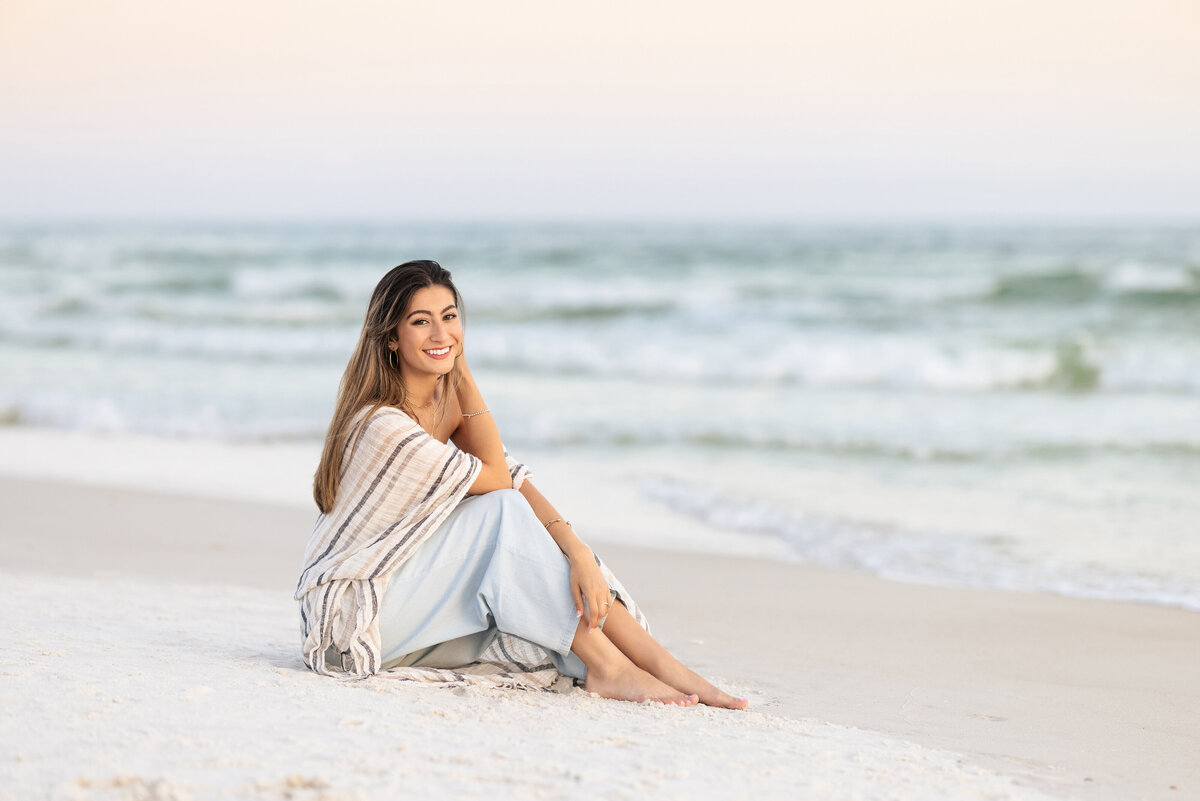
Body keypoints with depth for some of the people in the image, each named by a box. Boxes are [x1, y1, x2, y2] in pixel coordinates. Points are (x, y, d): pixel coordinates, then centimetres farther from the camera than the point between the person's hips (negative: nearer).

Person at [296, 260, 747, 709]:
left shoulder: (448, 399, 3)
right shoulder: (383, 423, -24)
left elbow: (518, 481, -6)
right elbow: (497, 481, -15)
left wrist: (578, 552, -22)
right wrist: (465, 378, -17)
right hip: (354, 612, -8)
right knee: (503, 511, -21)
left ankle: (662, 664, -16)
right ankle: (605, 668, -20)